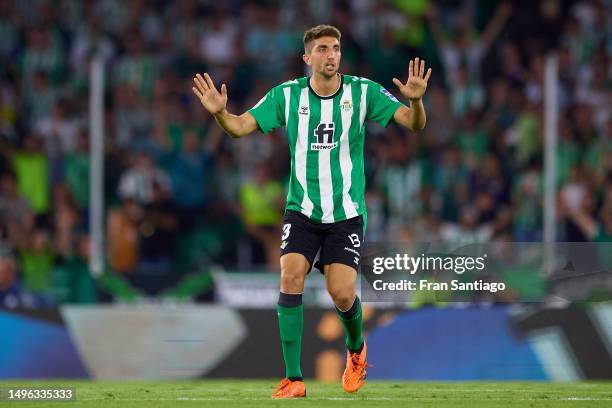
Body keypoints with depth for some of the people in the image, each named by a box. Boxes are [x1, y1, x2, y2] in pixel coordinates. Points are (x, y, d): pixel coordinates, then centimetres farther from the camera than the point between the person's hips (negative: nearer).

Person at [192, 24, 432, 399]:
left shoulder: (363, 92, -6)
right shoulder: (288, 95, -3)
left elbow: (414, 123, -10)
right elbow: (240, 127, -3)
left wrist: (416, 101, -32)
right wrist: (220, 113, -25)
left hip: (347, 213, -1)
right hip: (302, 210, 1)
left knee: (342, 294, -10)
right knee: (291, 277, -20)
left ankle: (356, 348, 26)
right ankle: (293, 379, -14)